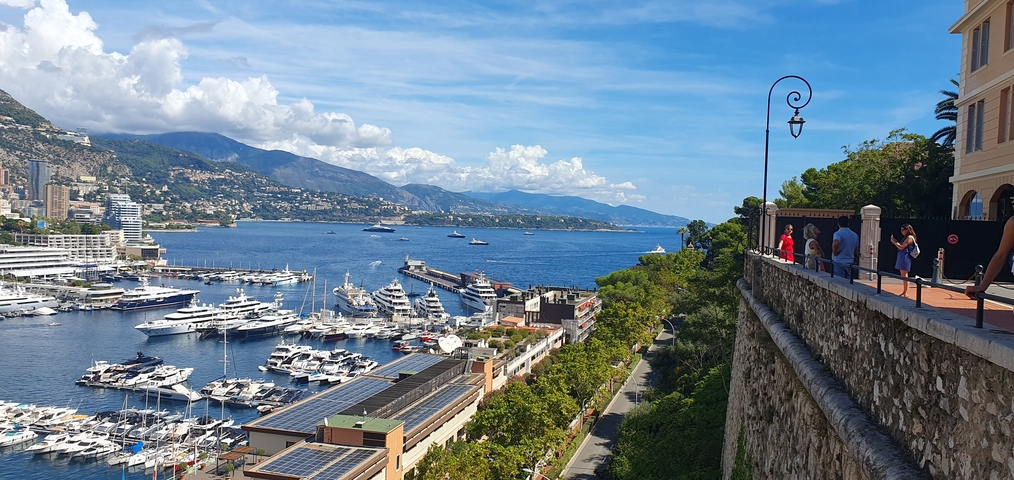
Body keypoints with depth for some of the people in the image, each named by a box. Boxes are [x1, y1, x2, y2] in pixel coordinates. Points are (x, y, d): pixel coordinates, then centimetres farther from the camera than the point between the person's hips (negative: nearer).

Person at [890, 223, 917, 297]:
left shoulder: (910, 237, -11)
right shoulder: (906, 238, 18)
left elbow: (901, 247, -17)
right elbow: (900, 247, 18)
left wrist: (894, 241, -8)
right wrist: (894, 241, 8)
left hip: (905, 258, -10)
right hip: (902, 258, 10)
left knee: (904, 276, -8)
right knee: (903, 276, 13)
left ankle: (906, 293, -5)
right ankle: (904, 292, 18)